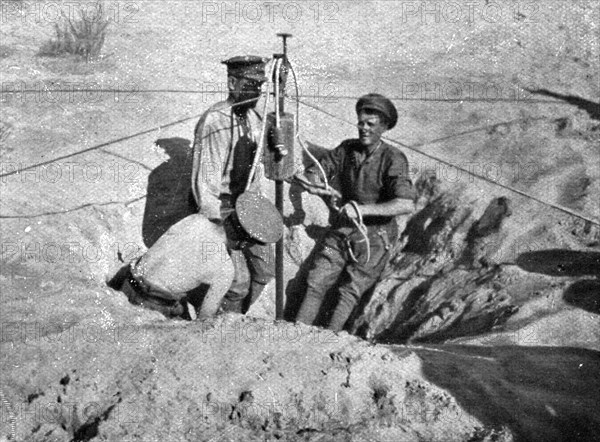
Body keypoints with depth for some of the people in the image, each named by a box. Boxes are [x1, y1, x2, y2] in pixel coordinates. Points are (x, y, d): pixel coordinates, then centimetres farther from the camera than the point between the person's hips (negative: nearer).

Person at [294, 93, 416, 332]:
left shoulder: (393, 159, -17)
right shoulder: (347, 149, 0)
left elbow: (407, 205, -30)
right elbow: (312, 174, 5)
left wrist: (362, 209, -33)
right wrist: (316, 187, -20)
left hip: (374, 237, -5)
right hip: (341, 230, 5)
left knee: (349, 292, -3)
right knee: (316, 283, 1)